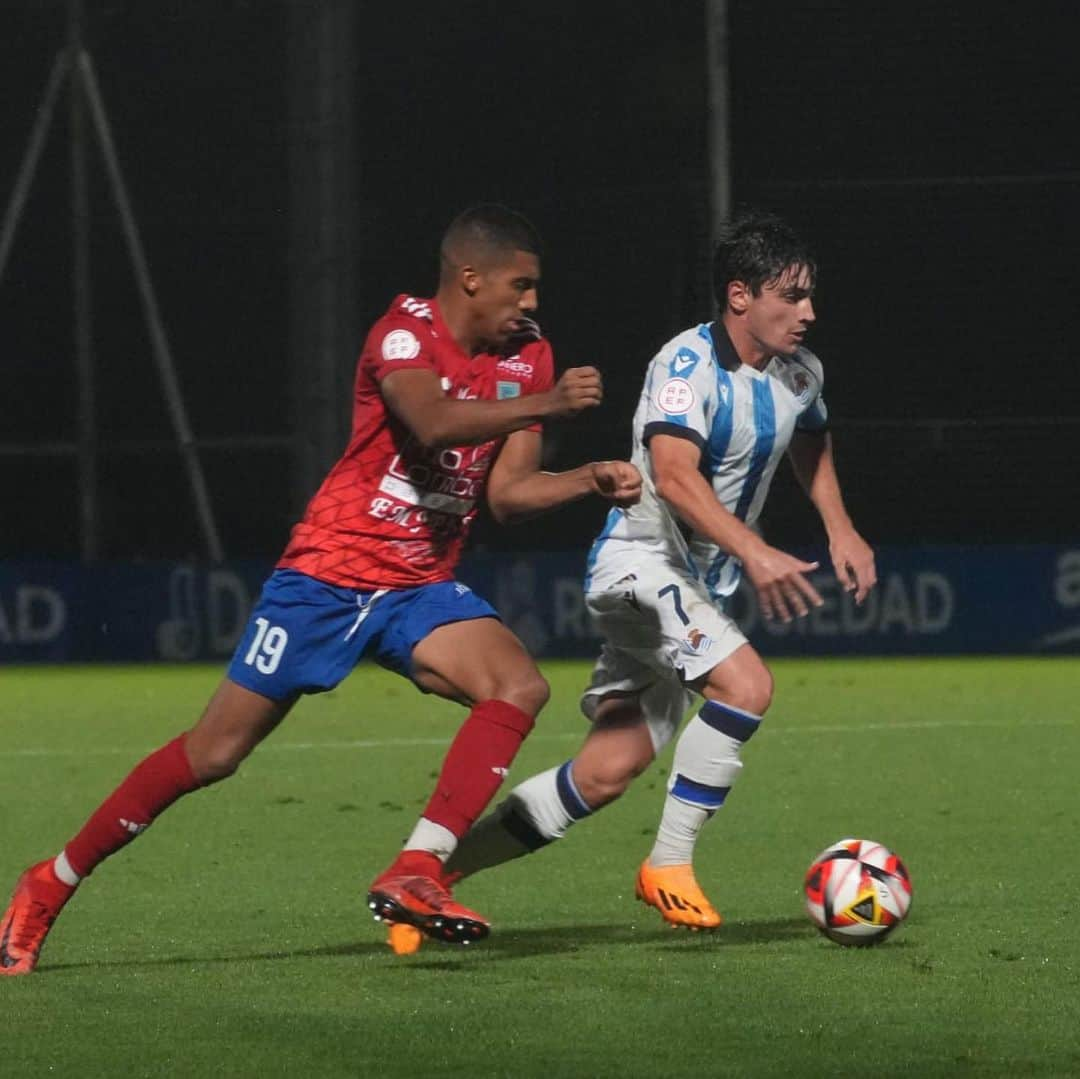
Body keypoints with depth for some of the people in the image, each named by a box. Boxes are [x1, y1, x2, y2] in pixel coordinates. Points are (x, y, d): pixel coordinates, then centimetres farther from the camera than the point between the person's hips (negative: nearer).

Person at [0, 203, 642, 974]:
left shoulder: (527, 355, 6)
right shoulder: (405, 333, -15)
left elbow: (508, 491, 7)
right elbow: (434, 422, -35)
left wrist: (591, 479, -8)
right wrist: (545, 405, -39)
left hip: (420, 589, 6)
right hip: (331, 571, -6)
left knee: (520, 686, -22)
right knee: (216, 751, -2)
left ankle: (415, 873, -26)